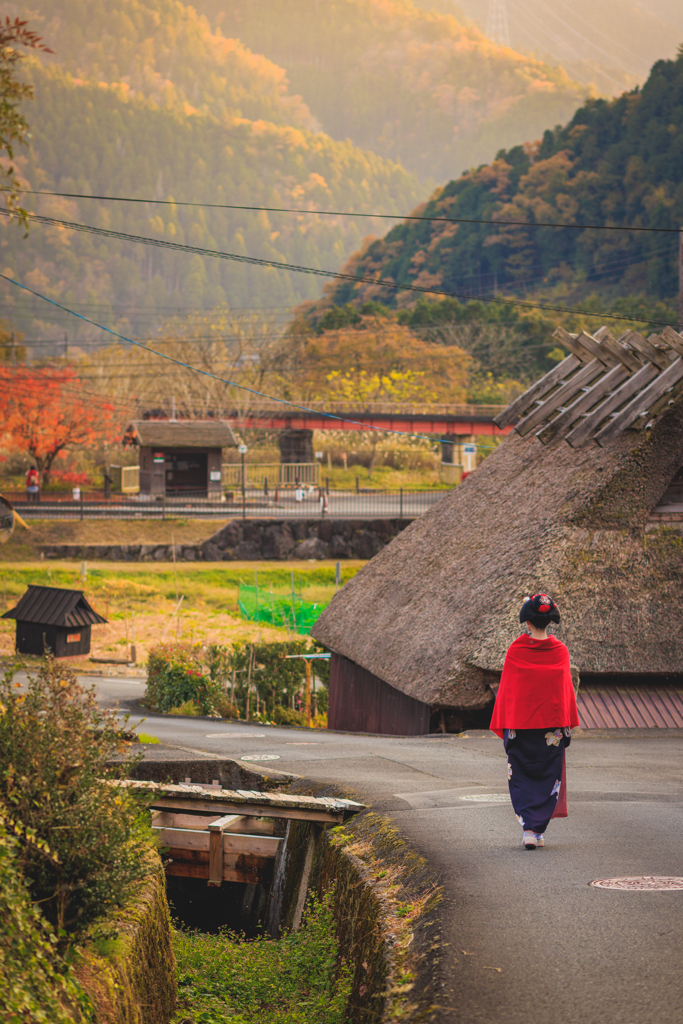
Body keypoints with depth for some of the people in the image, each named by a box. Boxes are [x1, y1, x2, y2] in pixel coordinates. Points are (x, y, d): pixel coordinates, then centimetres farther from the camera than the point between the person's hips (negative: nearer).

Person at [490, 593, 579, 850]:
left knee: (521, 778, 8)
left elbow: (506, 689, -2)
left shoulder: (515, 651, -7)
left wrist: (503, 727, 6)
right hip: (552, 726, 1)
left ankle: (528, 829, -5)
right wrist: (568, 727, 10)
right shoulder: (560, 651, -3)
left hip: (520, 725, -1)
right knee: (548, 776, 11)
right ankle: (539, 831, 8)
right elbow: (566, 688, 3)